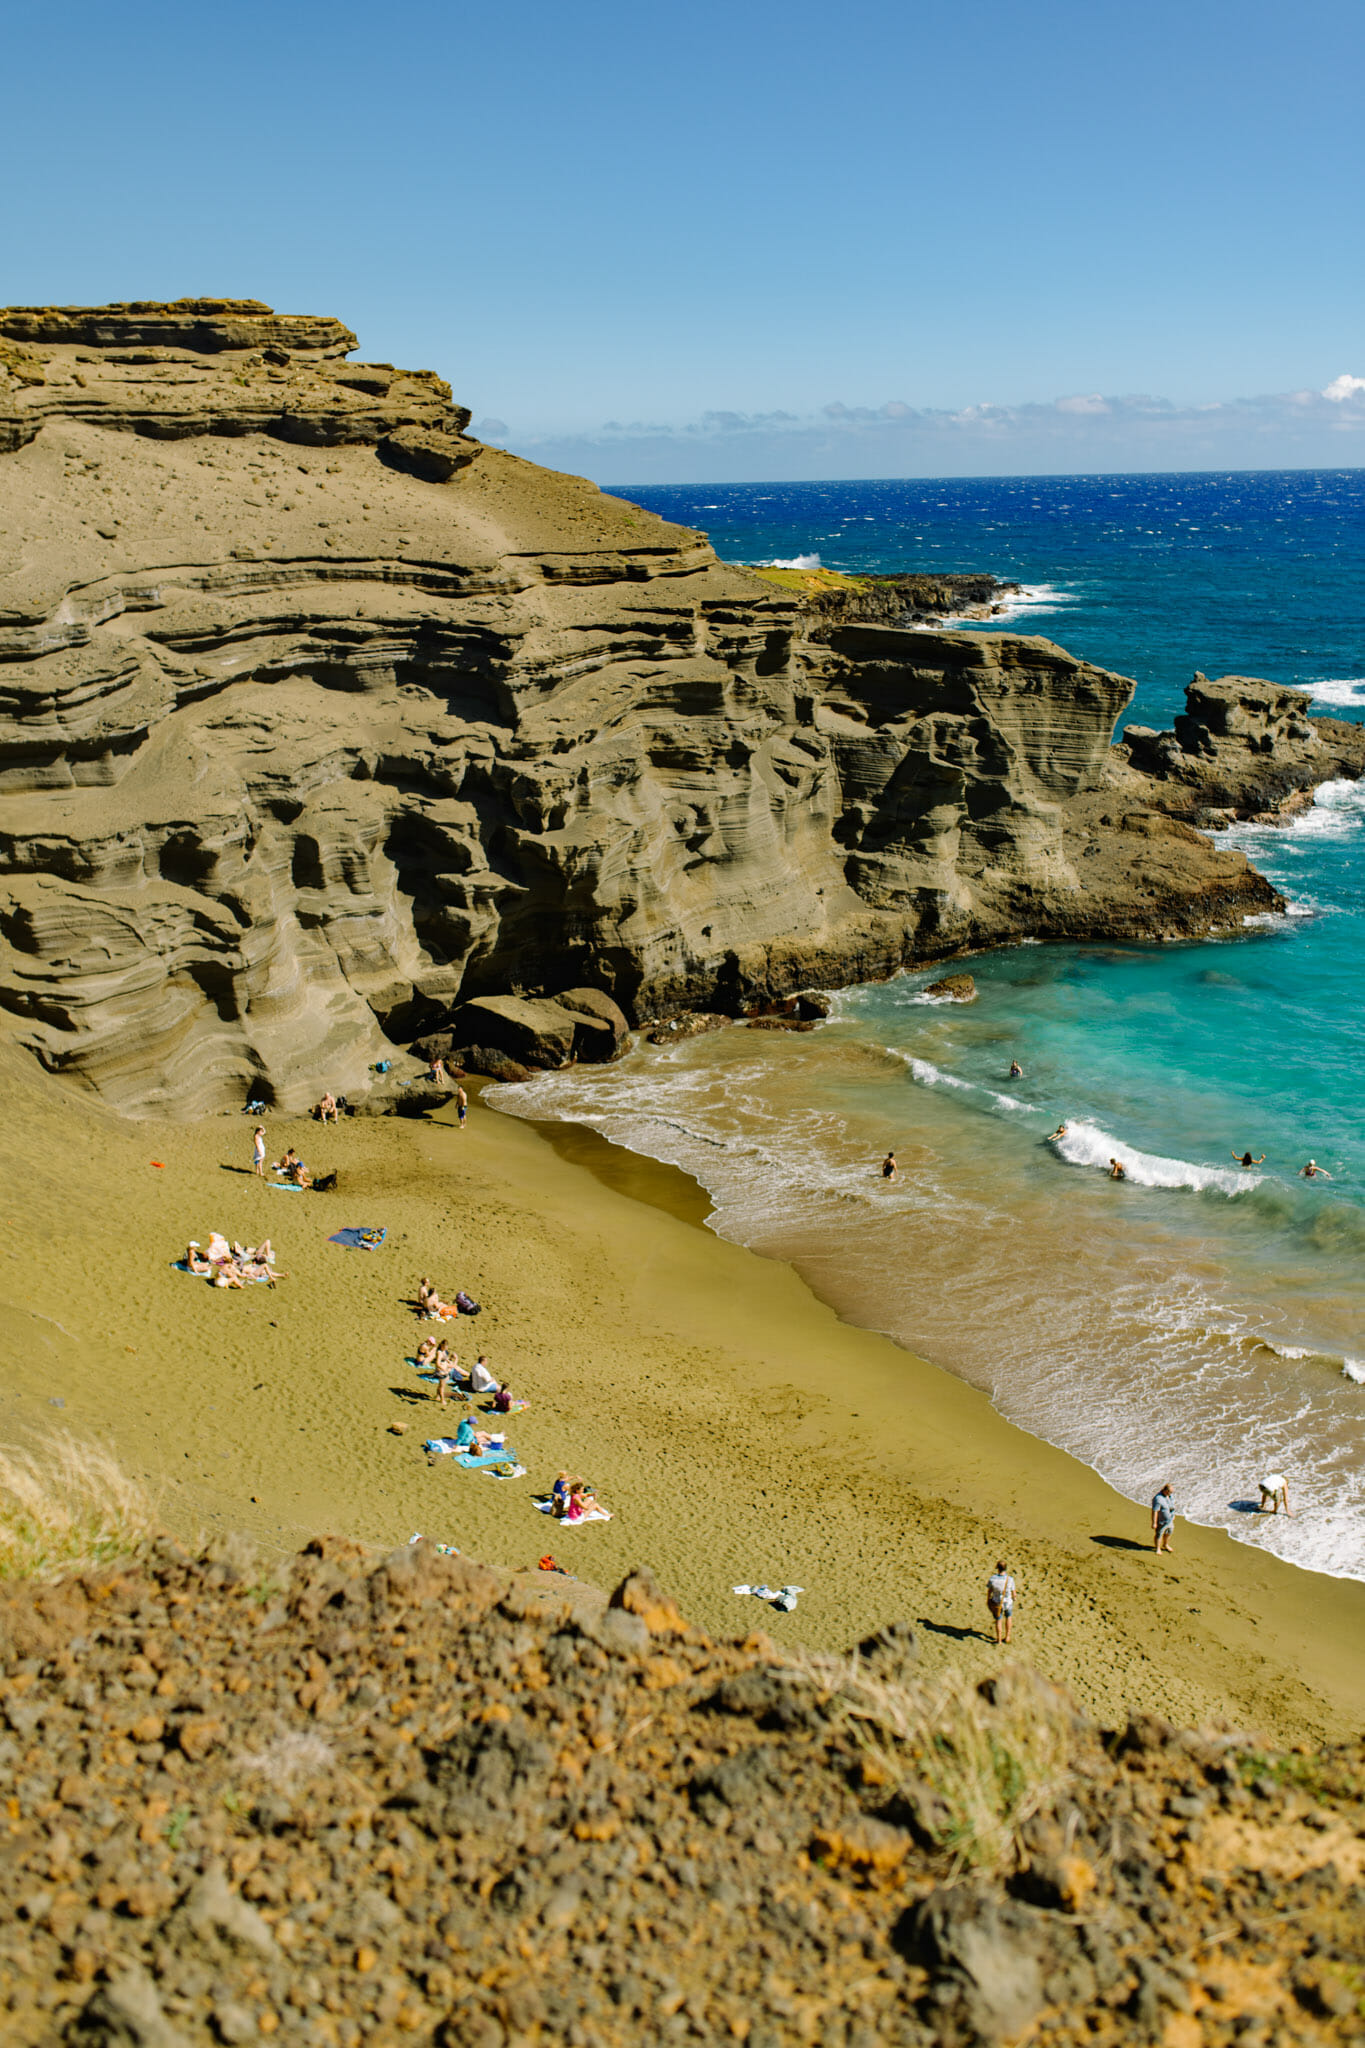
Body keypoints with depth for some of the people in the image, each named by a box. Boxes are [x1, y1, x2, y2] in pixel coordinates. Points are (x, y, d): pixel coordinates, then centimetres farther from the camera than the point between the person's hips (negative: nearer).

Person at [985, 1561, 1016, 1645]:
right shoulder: (1010, 1580, -28)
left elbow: (989, 1591, -10)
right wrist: (1014, 1597, 11)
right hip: (1008, 1603, 0)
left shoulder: (992, 1578, -25)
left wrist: (987, 1600, 10)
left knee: (998, 1620, 23)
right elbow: (1013, 1593, -14)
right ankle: (1007, 1636, 39)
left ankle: (999, 1640, 35)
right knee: (1008, 1617, 29)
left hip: (997, 1603, 0)